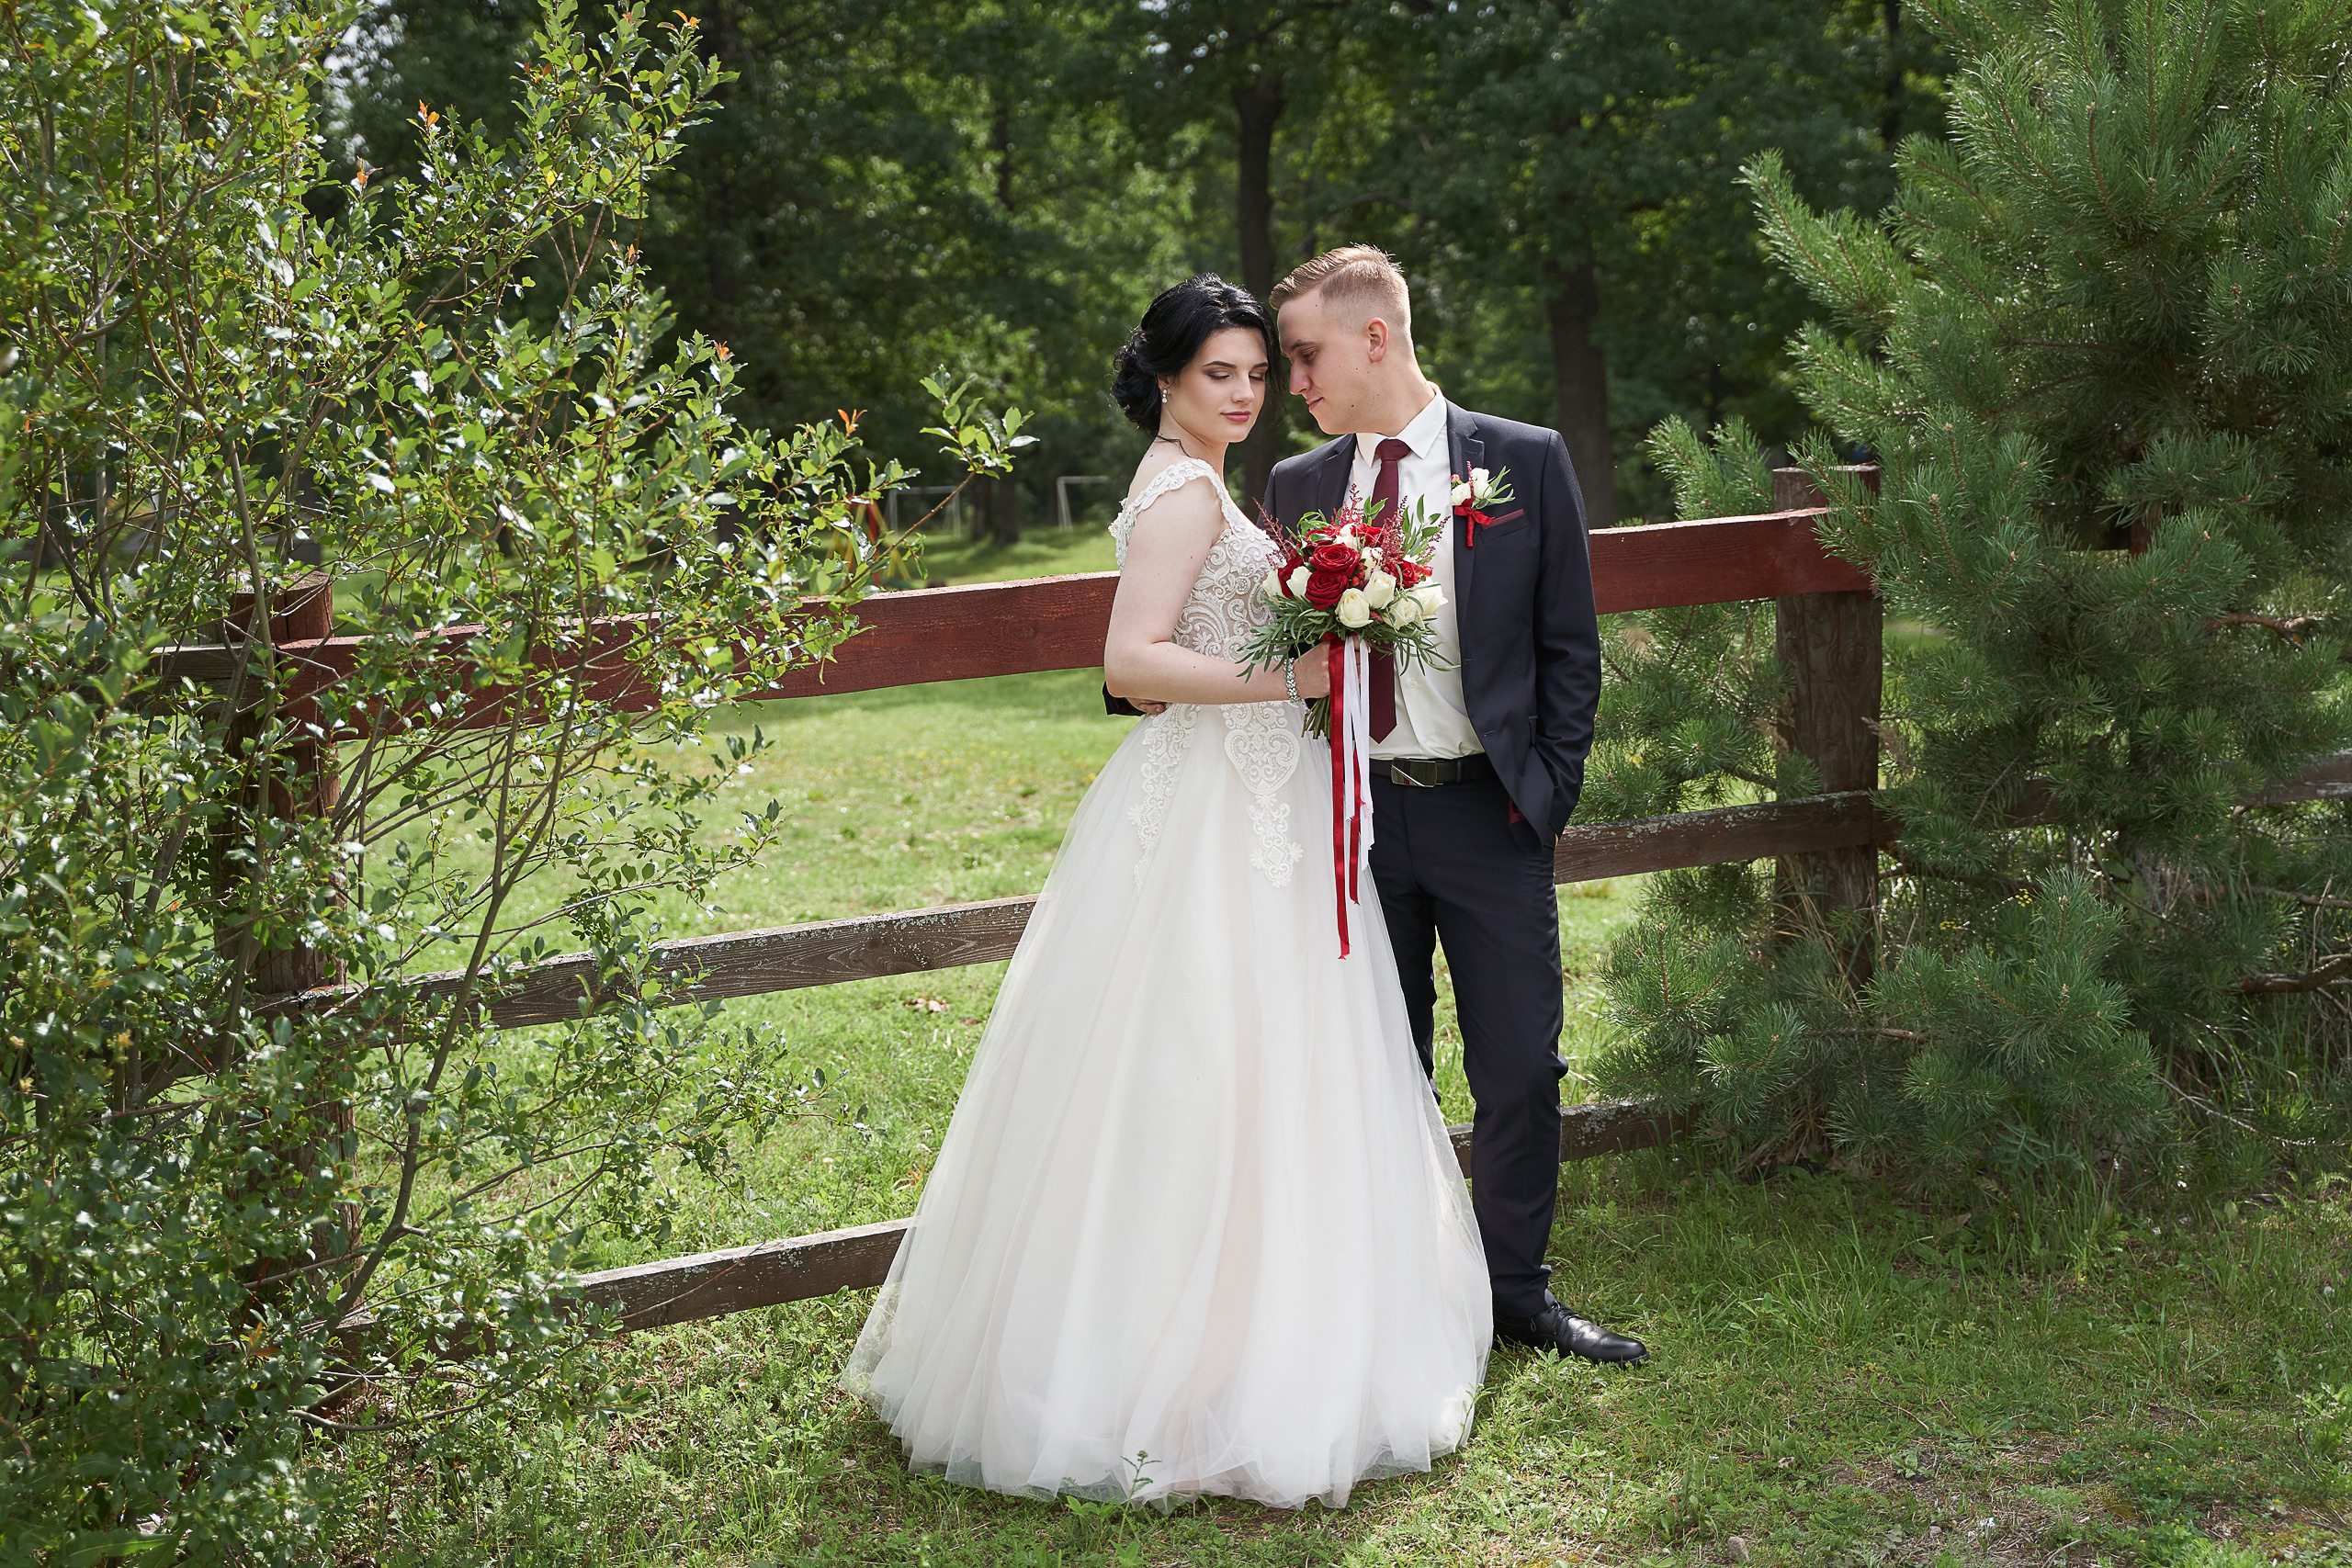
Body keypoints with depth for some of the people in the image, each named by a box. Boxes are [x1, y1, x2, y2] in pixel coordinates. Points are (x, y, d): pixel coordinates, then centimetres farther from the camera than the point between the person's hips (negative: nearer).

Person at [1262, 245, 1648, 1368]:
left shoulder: (1525, 463, -1)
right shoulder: (1298, 486, 6)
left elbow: (1569, 646, 2)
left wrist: (1547, 793, -4)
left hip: (1487, 812, -2)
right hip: (1354, 812, 2)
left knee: (1521, 1068, 3)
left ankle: (1516, 1290, 20)